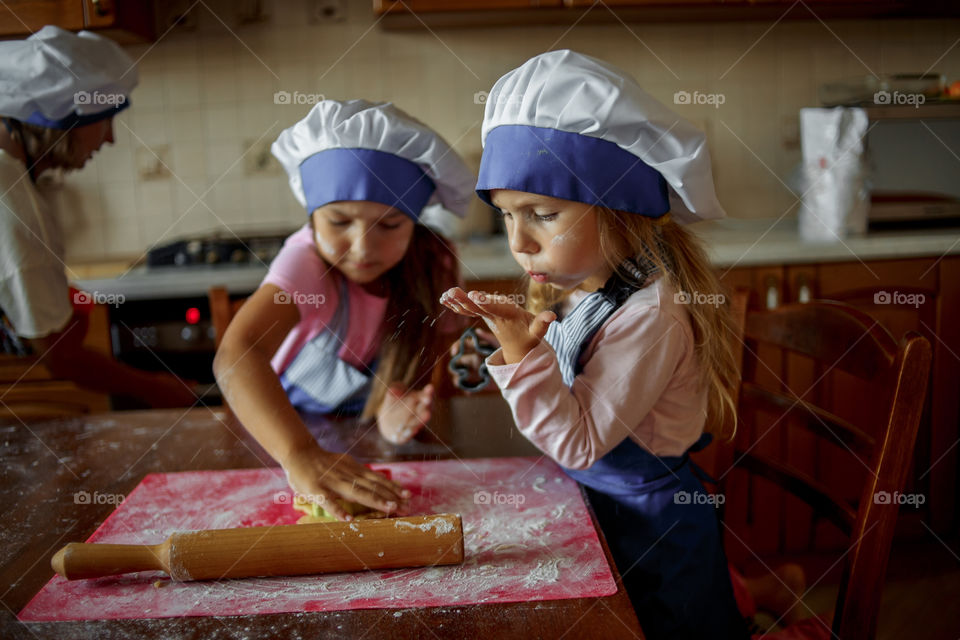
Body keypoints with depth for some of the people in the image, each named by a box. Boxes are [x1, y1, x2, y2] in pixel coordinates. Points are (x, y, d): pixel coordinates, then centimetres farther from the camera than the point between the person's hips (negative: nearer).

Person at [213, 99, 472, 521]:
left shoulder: (432, 269, -15)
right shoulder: (308, 261, -27)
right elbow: (237, 354, -43)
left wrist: (395, 411, -27)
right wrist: (299, 455, -57)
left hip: (366, 426, 5)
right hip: (286, 421, -5)